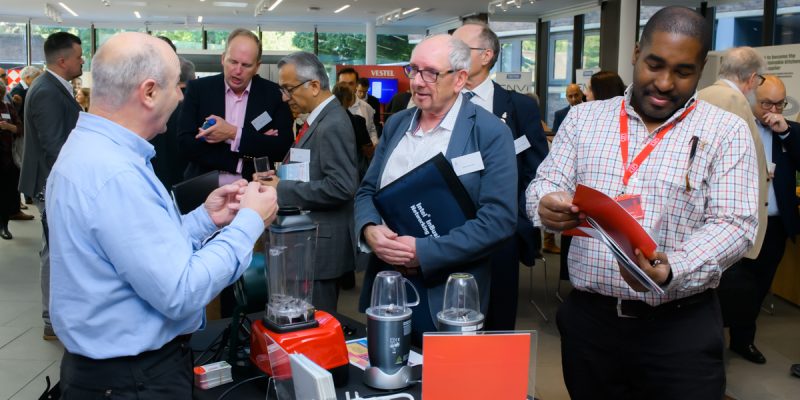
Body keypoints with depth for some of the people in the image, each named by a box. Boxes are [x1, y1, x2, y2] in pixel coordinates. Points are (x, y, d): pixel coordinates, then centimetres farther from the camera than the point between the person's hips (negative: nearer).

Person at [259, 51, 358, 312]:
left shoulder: (332, 125, -18)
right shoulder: (321, 118, 11)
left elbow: (340, 186, -26)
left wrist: (282, 190, -20)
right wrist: (280, 179, 3)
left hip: (322, 244, -9)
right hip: (313, 239, 10)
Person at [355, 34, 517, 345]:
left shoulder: (490, 133, -9)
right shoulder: (395, 125, 9)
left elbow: (499, 218, -17)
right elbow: (367, 191, 13)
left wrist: (423, 252, -21)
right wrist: (369, 230, -10)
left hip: (447, 297, -5)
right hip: (384, 285, 5)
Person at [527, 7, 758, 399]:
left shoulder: (726, 131, -1)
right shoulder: (583, 117, 6)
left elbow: (733, 225, -7)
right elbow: (545, 184, 3)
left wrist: (673, 269, -25)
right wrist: (547, 205, -22)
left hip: (681, 327, -2)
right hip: (586, 318, 2)